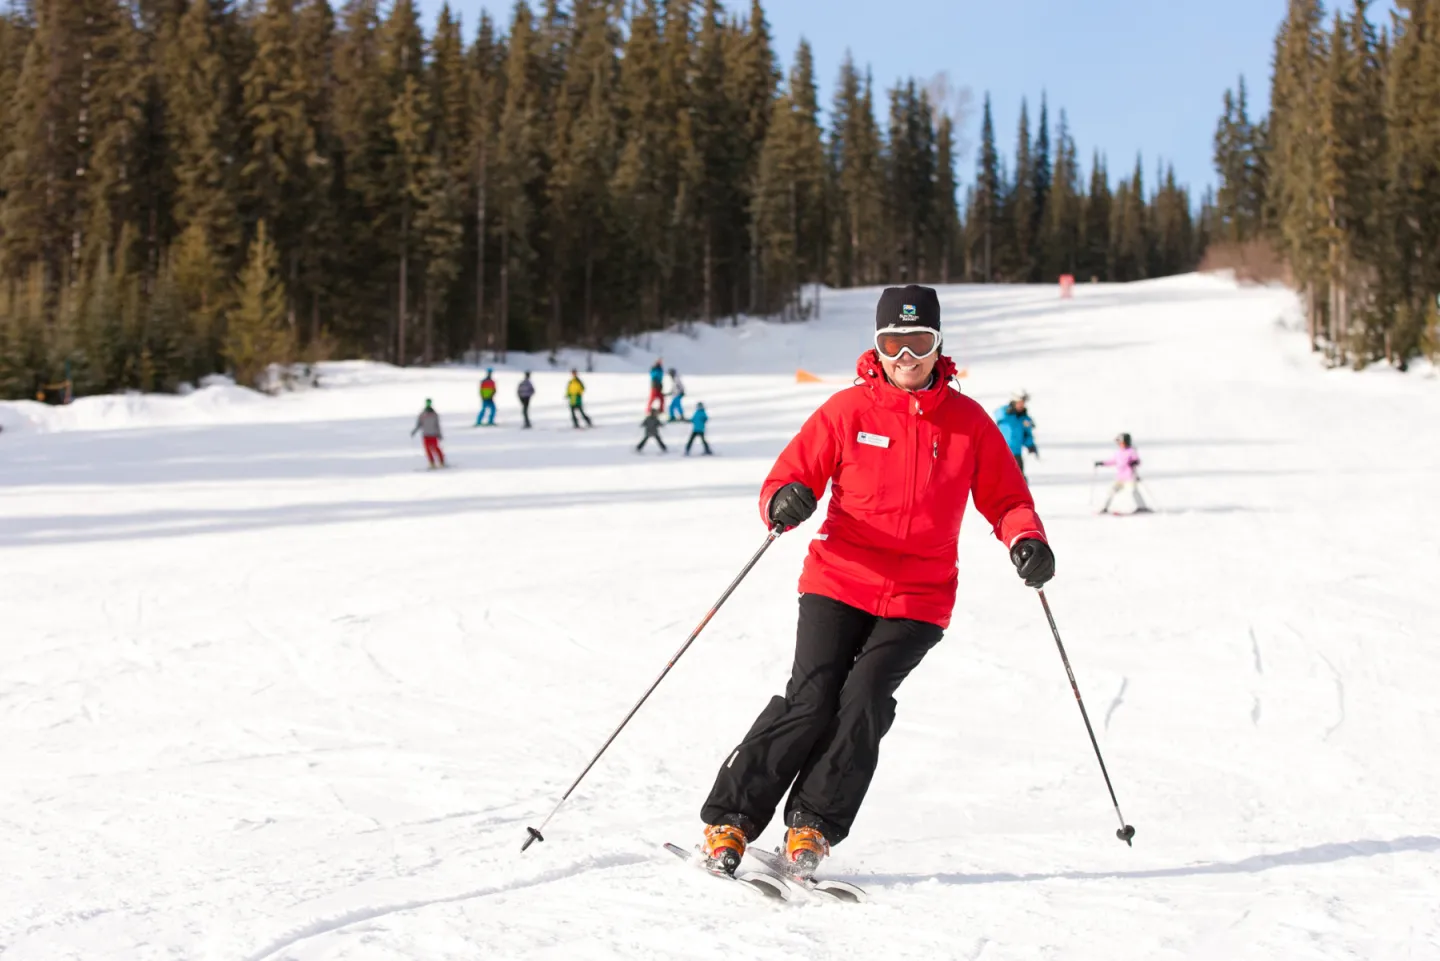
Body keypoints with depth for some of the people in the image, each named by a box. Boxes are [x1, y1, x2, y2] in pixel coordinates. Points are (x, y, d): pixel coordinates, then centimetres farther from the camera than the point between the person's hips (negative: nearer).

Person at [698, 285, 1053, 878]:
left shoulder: (968, 421, 6)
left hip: (919, 600, 1)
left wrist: (1025, 541, -9)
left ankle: (813, 825, -4)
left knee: (865, 696, -18)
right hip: (839, 584, -1)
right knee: (812, 697, -13)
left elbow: (1005, 499, 12)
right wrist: (785, 503, -22)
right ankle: (730, 818, -1)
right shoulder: (849, 410, 2)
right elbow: (786, 479, 1)